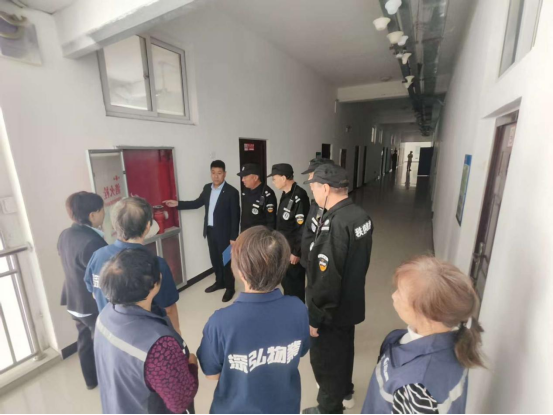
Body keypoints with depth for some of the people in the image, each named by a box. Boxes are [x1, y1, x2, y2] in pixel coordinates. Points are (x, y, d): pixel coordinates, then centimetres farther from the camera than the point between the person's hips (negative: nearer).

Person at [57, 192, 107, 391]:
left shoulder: (65, 235, -3)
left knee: (85, 341, 25)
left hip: (75, 301, 8)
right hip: (96, 305, -8)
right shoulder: (92, 242, -32)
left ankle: (91, 379, 45)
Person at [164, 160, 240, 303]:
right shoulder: (207, 188, 3)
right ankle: (219, 282, 40)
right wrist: (177, 204, 8)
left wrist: (233, 237, -16)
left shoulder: (232, 192, -17)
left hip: (224, 233, -6)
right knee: (214, 259, 19)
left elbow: (235, 216, -16)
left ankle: (230, 288, 26)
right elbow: (197, 203, 16)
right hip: (210, 231, 6)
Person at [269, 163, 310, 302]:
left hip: (294, 250, -9)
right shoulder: (286, 194, 6)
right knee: (285, 281, 23)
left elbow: (303, 228, -23)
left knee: (294, 284, 9)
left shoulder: (299, 197, -23)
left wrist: (297, 253, -18)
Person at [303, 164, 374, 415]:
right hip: (351, 304, 9)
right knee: (344, 349, 30)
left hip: (332, 311, -8)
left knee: (325, 361, 17)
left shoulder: (334, 225, -32)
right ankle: (345, 393, 56)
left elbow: (326, 280, -29)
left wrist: (314, 317, -16)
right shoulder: (361, 216, -4)